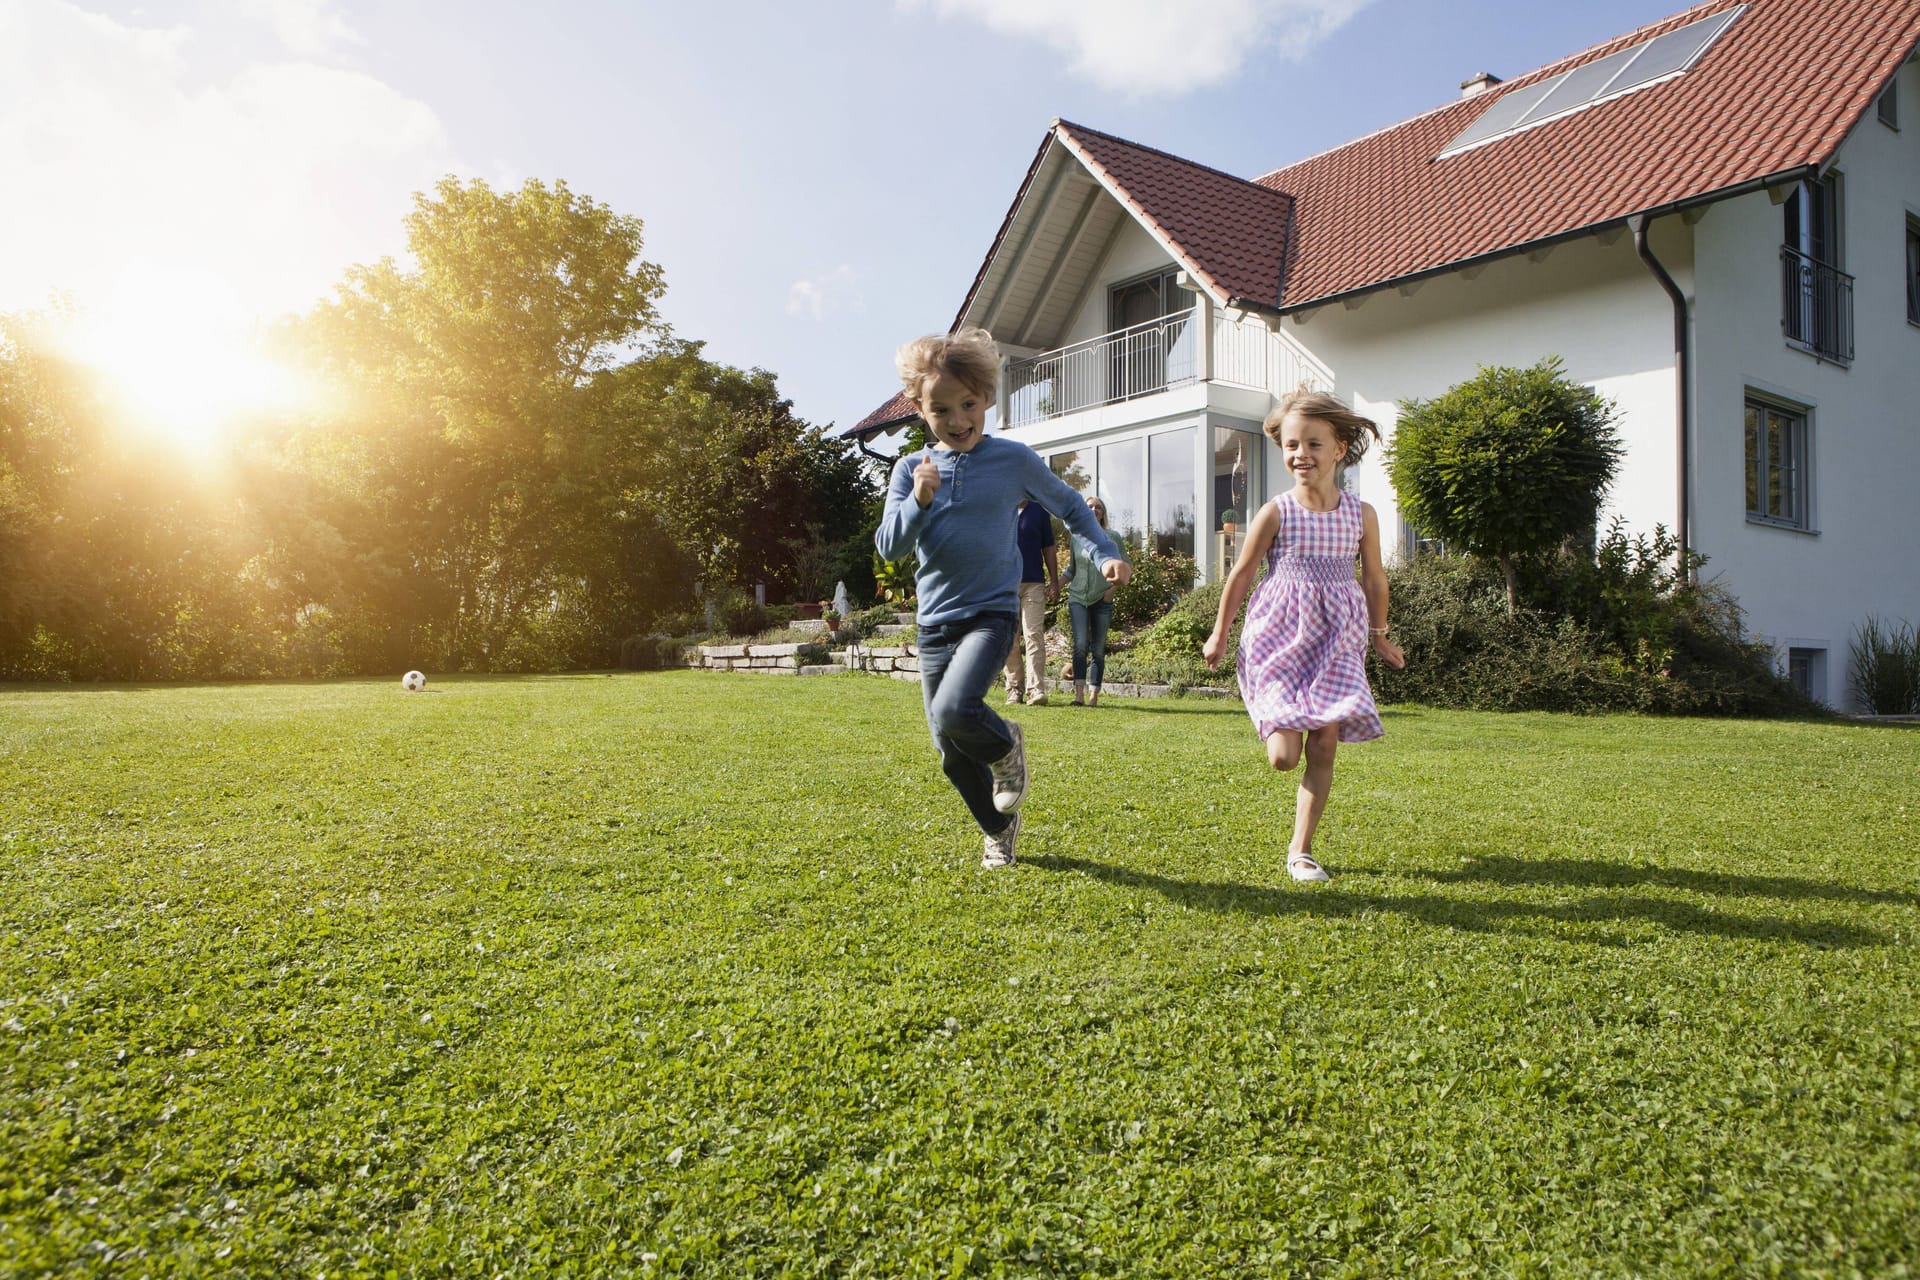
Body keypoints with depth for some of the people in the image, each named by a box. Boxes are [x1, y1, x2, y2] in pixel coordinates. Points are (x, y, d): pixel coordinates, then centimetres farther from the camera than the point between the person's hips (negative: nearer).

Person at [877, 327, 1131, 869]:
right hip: (934, 621, 4)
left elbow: (1069, 505, 12)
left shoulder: (1013, 459, -2)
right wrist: (918, 501, -18)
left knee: (954, 710, -30)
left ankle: (1006, 746, 5)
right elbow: (889, 547, -3)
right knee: (952, 755, 7)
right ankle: (1000, 829, 33)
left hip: (991, 613, -3)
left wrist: (1106, 552, 0)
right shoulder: (912, 469, 3)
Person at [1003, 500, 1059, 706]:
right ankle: (1014, 689, 13)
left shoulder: (1039, 512, 7)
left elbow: (1049, 548, 10)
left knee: (1034, 635, -10)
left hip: (1034, 583, -1)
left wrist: (1054, 581, 4)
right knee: (1010, 639, 5)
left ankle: (1036, 689, -14)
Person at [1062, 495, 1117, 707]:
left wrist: (1113, 586, -5)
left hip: (1102, 600, 0)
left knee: (1098, 649, 2)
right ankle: (1079, 694, -19)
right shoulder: (1075, 538, 7)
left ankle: (1094, 695, 7)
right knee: (1080, 644, -15)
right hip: (1078, 597, 0)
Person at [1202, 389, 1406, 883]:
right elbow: (1241, 574, 2)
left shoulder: (1361, 515, 0)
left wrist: (1379, 637, 21)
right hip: (1281, 638, -2)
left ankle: (1301, 849, 10)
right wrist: (1219, 634, 7)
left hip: (1337, 641, 3)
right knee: (1284, 757, -10)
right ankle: (1280, 726, 29)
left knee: (1324, 748, -2)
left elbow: (1373, 579, 13)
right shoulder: (1276, 514, -7)